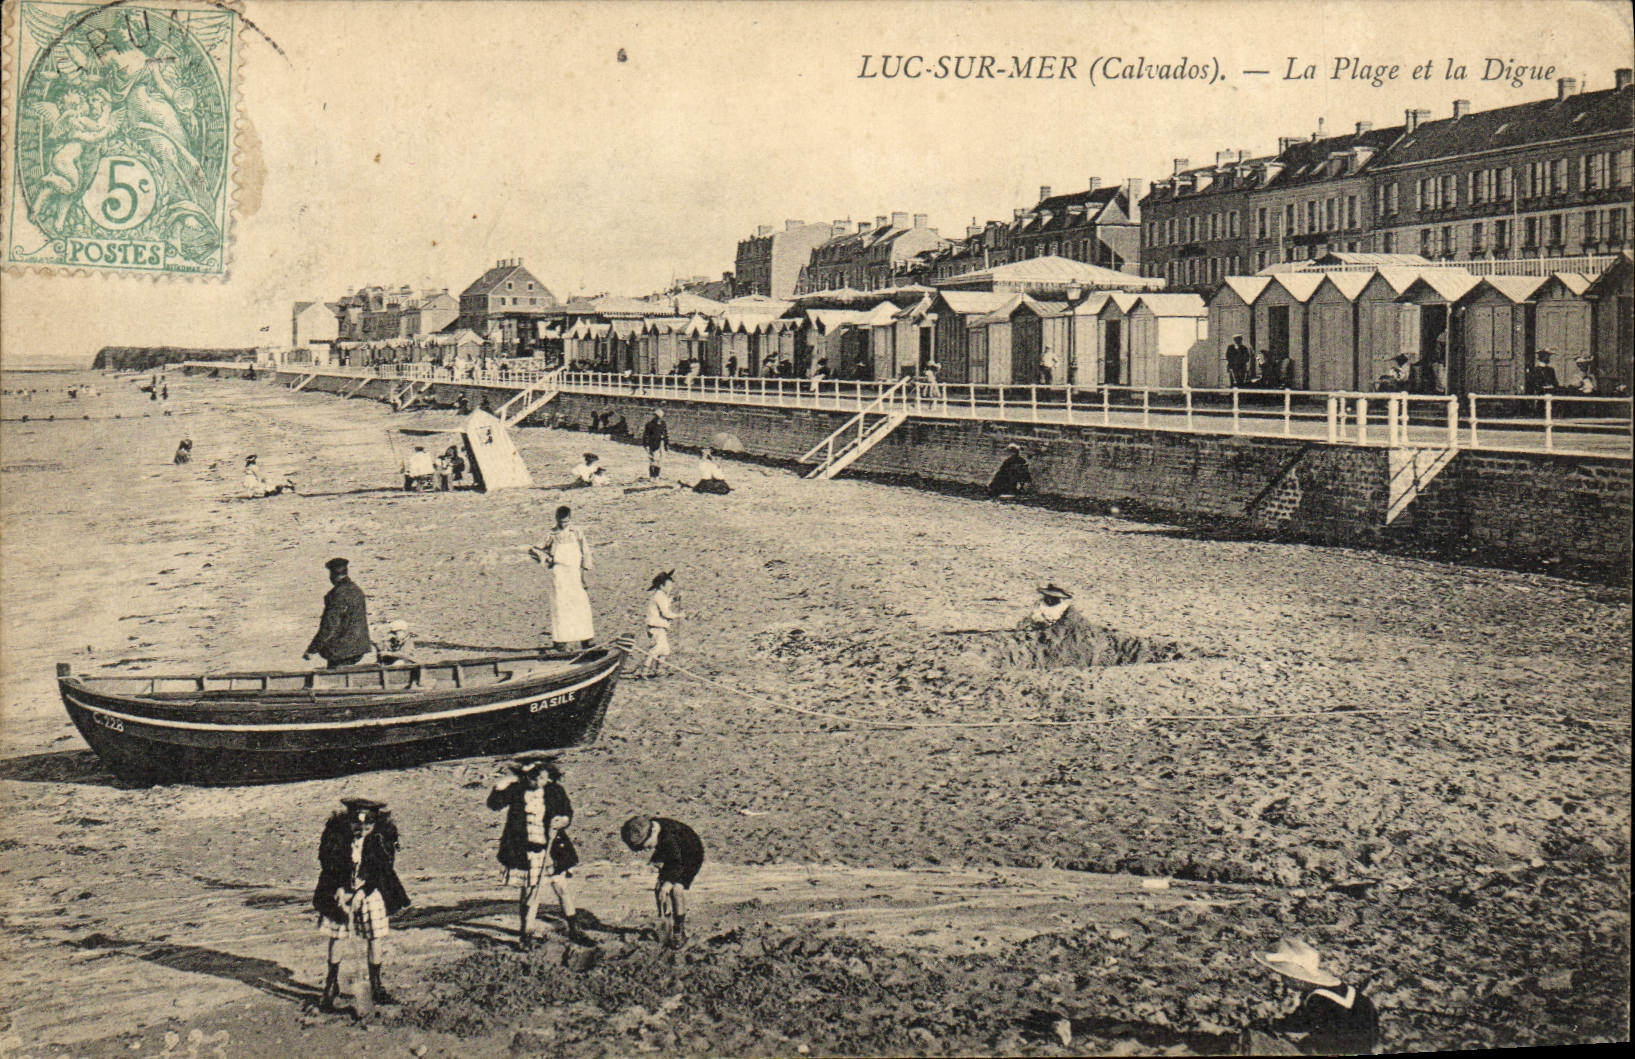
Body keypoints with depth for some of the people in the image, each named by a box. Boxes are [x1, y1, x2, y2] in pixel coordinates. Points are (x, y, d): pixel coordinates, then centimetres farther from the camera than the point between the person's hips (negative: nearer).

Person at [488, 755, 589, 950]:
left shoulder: (555, 790, -1)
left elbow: (568, 811, 8)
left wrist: (564, 820, -14)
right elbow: (494, 804, -12)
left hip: (553, 851, 2)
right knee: (528, 894, -1)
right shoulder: (516, 790, -4)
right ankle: (526, 936, 14)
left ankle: (574, 930, 24)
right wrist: (504, 781, -20)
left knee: (564, 889, 7)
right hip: (525, 852, -2)